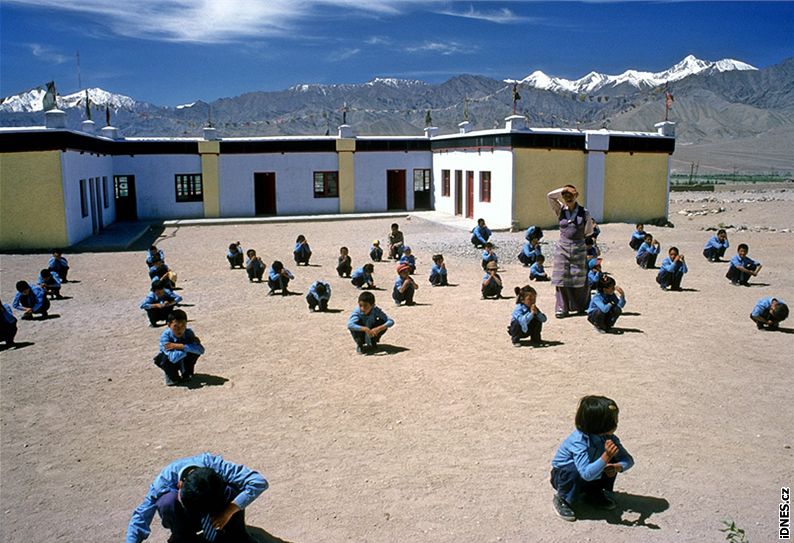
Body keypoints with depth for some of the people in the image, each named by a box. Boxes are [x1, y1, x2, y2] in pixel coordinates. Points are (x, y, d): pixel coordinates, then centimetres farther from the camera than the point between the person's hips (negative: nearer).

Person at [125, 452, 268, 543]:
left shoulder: (215, 465, -37)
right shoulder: (164, 481, -34)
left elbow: (259, 481, -39)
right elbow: (140, 518, -27)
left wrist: (230, 510, -44)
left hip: (214, 513, 0)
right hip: (184, 519, 0)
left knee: (232, 491, -34)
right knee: (168, 502, -34)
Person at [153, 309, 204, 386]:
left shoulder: (188, 333, -23)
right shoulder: (165, 336, -31)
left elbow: (201, 350, -35)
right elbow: (174, 358, -42)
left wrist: (181, 346, -41)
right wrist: (189, 348, -35)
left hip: (183, 360, 2)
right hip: (168, 362, -2)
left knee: (196, 350, -26)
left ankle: (186, 374, -1)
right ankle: (172, 377, -5)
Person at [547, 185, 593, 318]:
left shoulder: (584, 213, -1)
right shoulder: (560, 210, 2)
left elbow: (589, 231, 10)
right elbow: (549, 196, -10)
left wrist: (578, 235, 11)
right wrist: (563, 190, -12)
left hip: (579, 248, -1)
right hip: (563, 248, 1)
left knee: (579, 279, 7)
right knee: (562, 278, -1)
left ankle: (581, 307, 24)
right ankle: (562, 308, 7)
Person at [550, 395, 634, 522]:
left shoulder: (609, 438, -16)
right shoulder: (579, 441, -37)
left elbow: (629, 460, -13)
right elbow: (587, 473, -45)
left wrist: (616, 467, -35)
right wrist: (606, 456, -56)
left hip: (591, 475, 6)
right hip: (563, 475, -6)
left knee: (612, 463, -15)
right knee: (575, 471, -38)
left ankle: (594, 494, 9)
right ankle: (562, 499, -8)